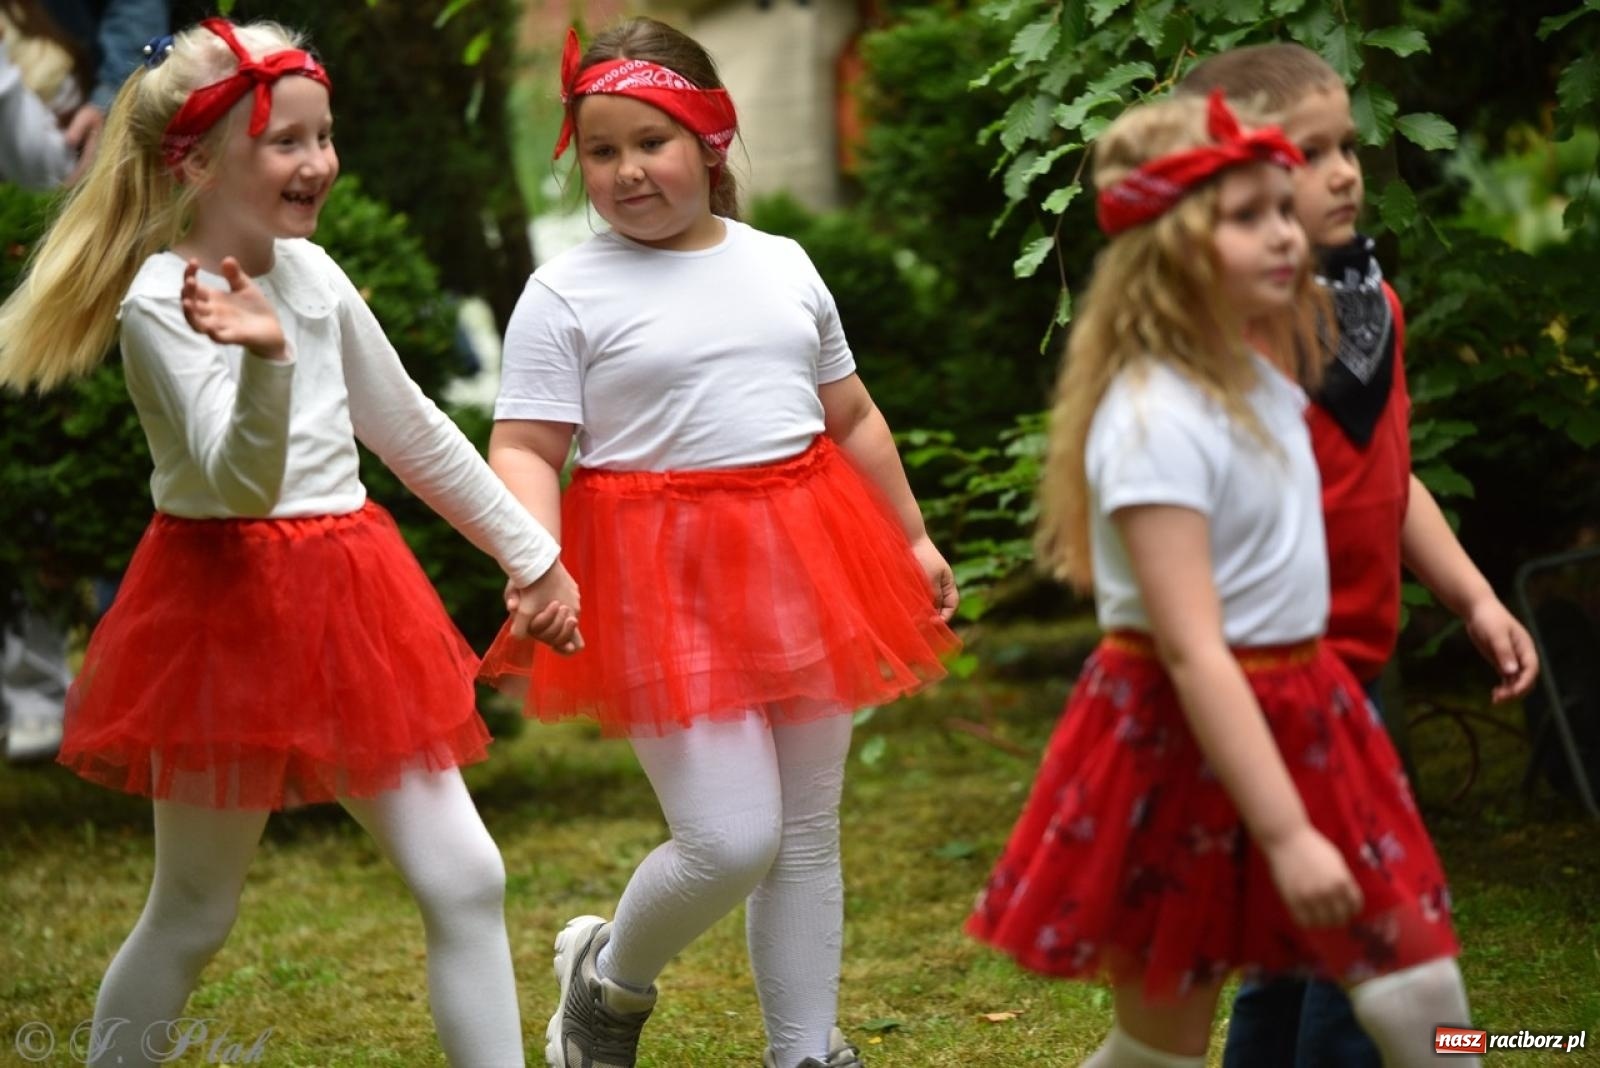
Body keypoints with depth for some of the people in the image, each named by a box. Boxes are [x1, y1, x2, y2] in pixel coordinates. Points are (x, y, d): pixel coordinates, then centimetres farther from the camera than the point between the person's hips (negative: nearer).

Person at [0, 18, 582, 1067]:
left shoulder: (310, 271, 6)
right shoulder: (161, 300, -14)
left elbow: (414, 430, 17)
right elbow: (242, 482, -26)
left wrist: (531, 552, 21)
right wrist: (264, 357, -44)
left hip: (351, 599, 6)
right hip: (231, 604, -6)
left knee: (468, 882, 2)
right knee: (194, 913, 6)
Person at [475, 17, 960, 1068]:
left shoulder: (782, 265, 11)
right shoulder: (567, 293, -4)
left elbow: (851, 417, 20)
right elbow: (524, 450, -9)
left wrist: (914, 540, 24)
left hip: (802, 562, 5)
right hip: (665, 581, -5)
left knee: (809, 835, 10)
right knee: (732, 842, -11)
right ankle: (609, 981, 19)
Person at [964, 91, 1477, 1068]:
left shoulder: (1258, 373, 6)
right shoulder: (1156, 419, -22)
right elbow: (1191, 651, -26)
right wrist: (1287, 835, -28)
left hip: (1301, 716, 8)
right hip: (1184, 738, -8)